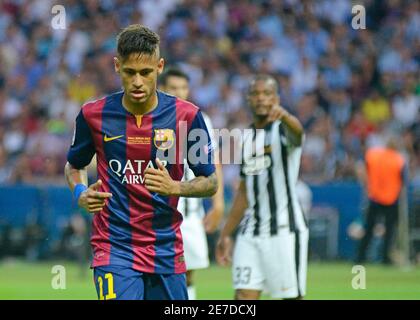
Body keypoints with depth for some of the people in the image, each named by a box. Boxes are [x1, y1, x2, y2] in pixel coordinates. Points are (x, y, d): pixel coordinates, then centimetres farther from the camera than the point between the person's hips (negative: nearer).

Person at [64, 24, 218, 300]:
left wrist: (175, 188, -17)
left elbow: (211, 182, 3)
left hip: (167, 249, 2)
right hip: (114, 247, -2)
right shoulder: (94, 114, -3)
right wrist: (80, 192, -6)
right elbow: (74, 165, 16)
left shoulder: (186, 115, -4)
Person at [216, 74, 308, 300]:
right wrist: (226, 234, 21)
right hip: (250, 232, 6)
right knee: (243, 296, -3)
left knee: (292, 295, -2)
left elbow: (296, 131, -32)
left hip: (284, 230, -6)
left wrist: (284, 116, -56)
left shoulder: (283, 130, -5)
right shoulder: (246, 139, 15)